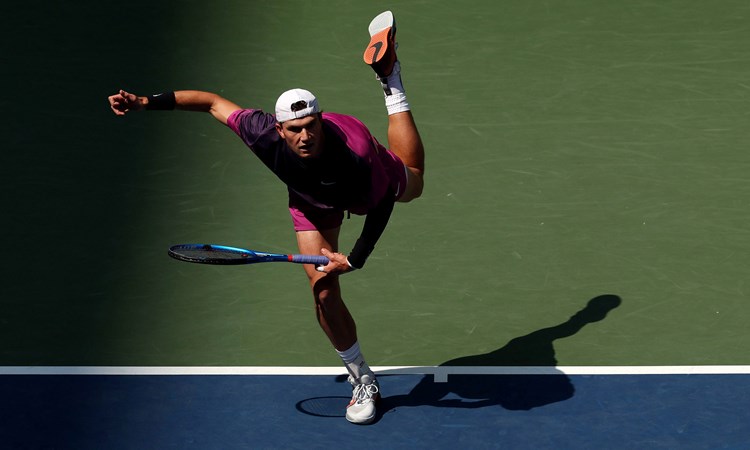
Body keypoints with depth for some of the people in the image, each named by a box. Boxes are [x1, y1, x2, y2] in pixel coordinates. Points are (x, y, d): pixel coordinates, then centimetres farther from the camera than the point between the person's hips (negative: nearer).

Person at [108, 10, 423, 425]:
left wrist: (355, 259, -30)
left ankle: (389, 78, 46)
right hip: (313, 204, 1)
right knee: (324, 291, -10)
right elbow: (214, 102, -27)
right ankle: (363, 382, 11)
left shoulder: (357, 154, -48)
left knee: (412, 181, 34)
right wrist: (147, 102, -27)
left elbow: (382, 205, -29)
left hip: (374, 183, -1)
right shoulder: (265, 134, -43)